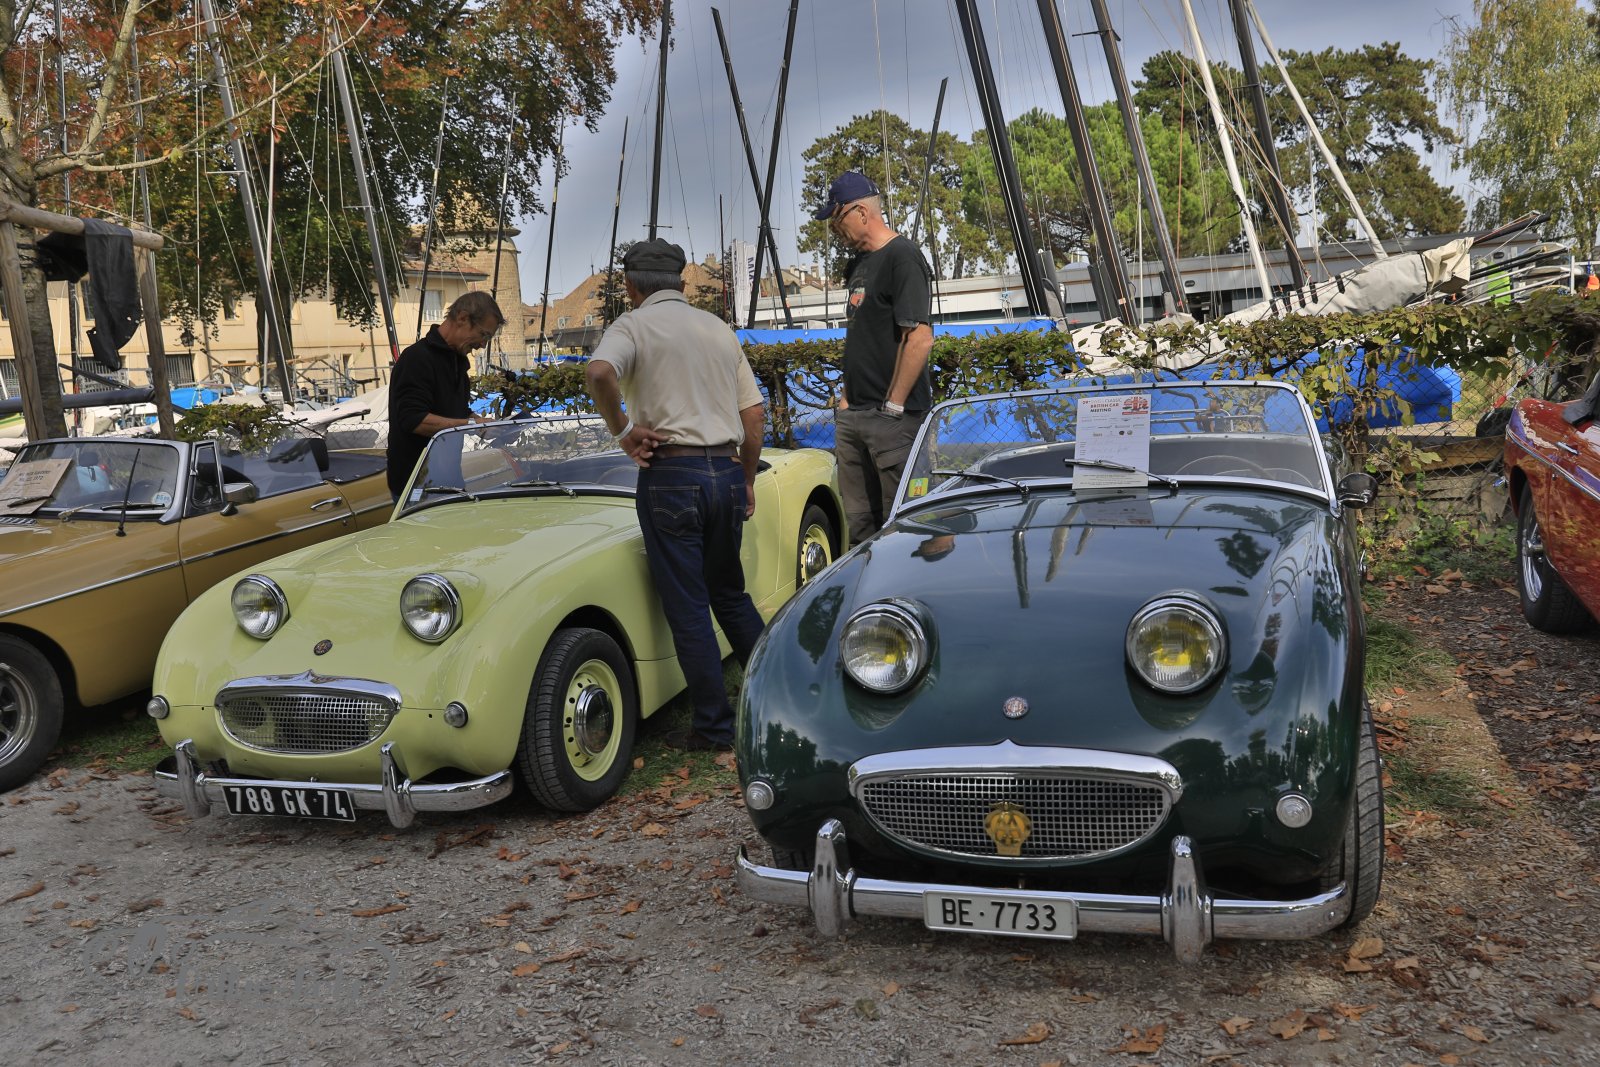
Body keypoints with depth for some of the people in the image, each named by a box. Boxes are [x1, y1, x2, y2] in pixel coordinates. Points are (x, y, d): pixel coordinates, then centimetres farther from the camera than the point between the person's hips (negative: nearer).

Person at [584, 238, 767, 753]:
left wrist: (622, 430, -10)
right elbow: (753, 414, 13)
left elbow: (600, 373, -24)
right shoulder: (718, 328, 15)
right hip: (727, 472, 6)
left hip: (672, 474, -5)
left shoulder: (633, 325, -2)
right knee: (730, 593, 21)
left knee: (688, 608, 3)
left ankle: (713, 726, 9)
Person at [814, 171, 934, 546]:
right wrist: (847, 399, 16)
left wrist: (892, 406, -16)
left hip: (893, 417, -9)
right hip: (854, 416, 9)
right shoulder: (859, 262, 18)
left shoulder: (903, 257, -10)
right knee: (859, 524, 11)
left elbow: (920, 339, -18)